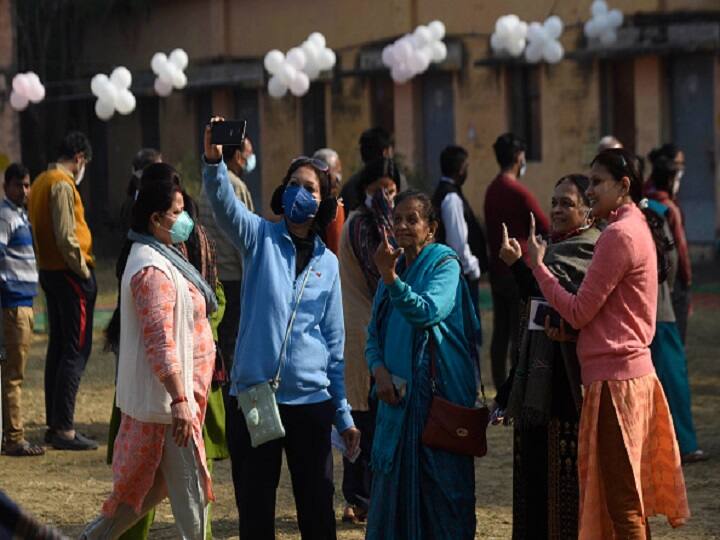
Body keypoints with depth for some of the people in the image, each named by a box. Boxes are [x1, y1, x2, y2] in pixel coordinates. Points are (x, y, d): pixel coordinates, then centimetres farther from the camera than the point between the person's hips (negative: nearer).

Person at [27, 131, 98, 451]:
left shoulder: (41, 182, 14)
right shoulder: (62, 185, -15)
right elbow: (66, 237, -22)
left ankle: (54, 424, 19)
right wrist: (84, 271, -12)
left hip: (49, 271, 10)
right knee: (76, 351, -7)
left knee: (58, 349, 14)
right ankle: (64, 429, -9)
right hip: (70, 274, -10)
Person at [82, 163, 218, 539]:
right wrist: (180, 401, -30)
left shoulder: (161, 258, 14)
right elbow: (161, 345, -27)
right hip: (167, 397, -11)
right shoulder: (153, 270, -20)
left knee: (153, 482, 17)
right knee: (190, 488, -4)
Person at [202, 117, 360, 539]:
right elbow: (224, 205, -20)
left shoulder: (328, 262, 10)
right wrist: (213, 161, -40)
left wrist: (343, 414, 12)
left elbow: (334, 343, 14)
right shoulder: (261, 237, 2)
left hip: (310, 400, 2)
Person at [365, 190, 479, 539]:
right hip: (397, 396, 6)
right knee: (393, 490, 7)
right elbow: (374, 335, 14)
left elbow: (427, 311, -24)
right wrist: (379, 369, -5)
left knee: (440, 490, -4)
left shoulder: (444, 264, -5)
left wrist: (390, 277, -36)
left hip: (438, 395, -6)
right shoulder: (395, 267, 14)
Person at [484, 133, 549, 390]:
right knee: (521, 334, -6)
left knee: (501, 332, 10)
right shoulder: (519, 192, -14)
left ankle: (501, 388, 14)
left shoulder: (492, 190, 10)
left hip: (498, 269, 8)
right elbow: (545, 228, -8)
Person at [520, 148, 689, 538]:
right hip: (635, 371, 10)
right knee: (630, 502, 13)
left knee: (621, 505, -6)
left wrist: (536, 264, -6)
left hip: (614, 380, -10)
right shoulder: (639, 229, 16)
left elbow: (579, 312, -14)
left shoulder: (618, 235, -15)